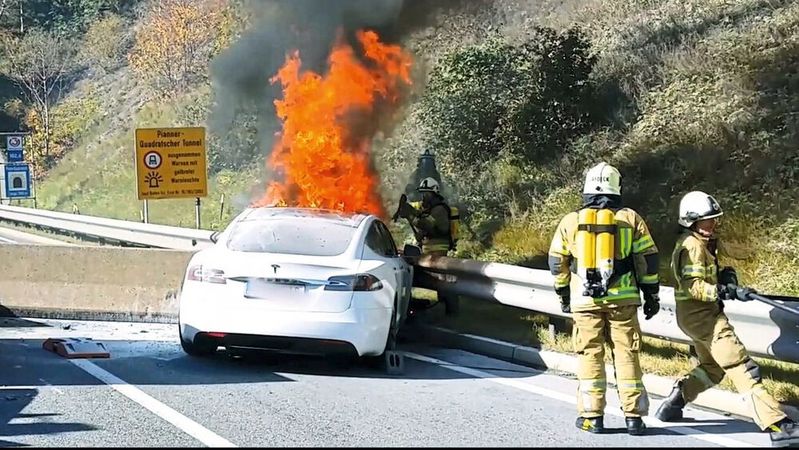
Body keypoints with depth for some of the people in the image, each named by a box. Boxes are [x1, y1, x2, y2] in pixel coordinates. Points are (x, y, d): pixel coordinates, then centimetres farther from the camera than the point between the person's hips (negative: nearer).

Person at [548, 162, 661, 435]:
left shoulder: (571, 221, 1)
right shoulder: (630, 219, -1)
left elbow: (557, 261, 8)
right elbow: (647, 259, 1)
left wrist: (563, 295, 20)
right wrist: (651, 295, 11)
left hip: (585, 300, 0)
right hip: (623, 300, 0)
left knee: (591, 356, 7)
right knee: (626, 355, 4)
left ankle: (592, 416, 6)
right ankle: (633, 416, 3)